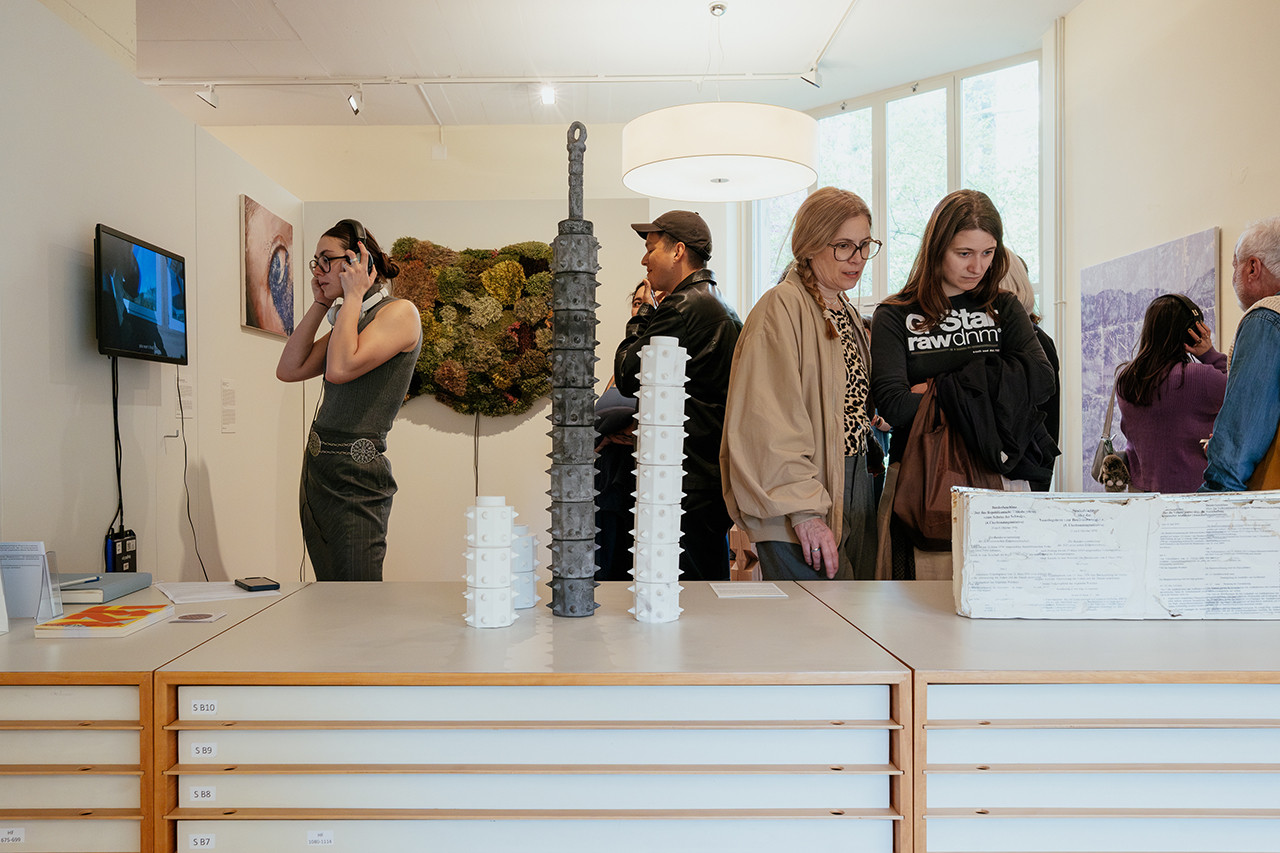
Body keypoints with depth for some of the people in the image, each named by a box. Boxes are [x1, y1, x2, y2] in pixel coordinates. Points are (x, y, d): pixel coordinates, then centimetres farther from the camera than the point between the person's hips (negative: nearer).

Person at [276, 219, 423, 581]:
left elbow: (340, 368, -22)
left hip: (356, 475, -9)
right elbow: (289, 370, 10)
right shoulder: (347, 322, 17)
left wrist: (353, 297, -11)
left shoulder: (399, 312, -9)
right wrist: (320, 304, 10)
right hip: (317, 470, 9)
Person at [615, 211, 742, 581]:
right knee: (713, 579, 16)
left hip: (686, 483, -10)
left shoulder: (681, 307, -14)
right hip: (720, 476, 10)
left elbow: (628, 376, -10)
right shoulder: (724, 309, 18)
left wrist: (645, 313, 1)